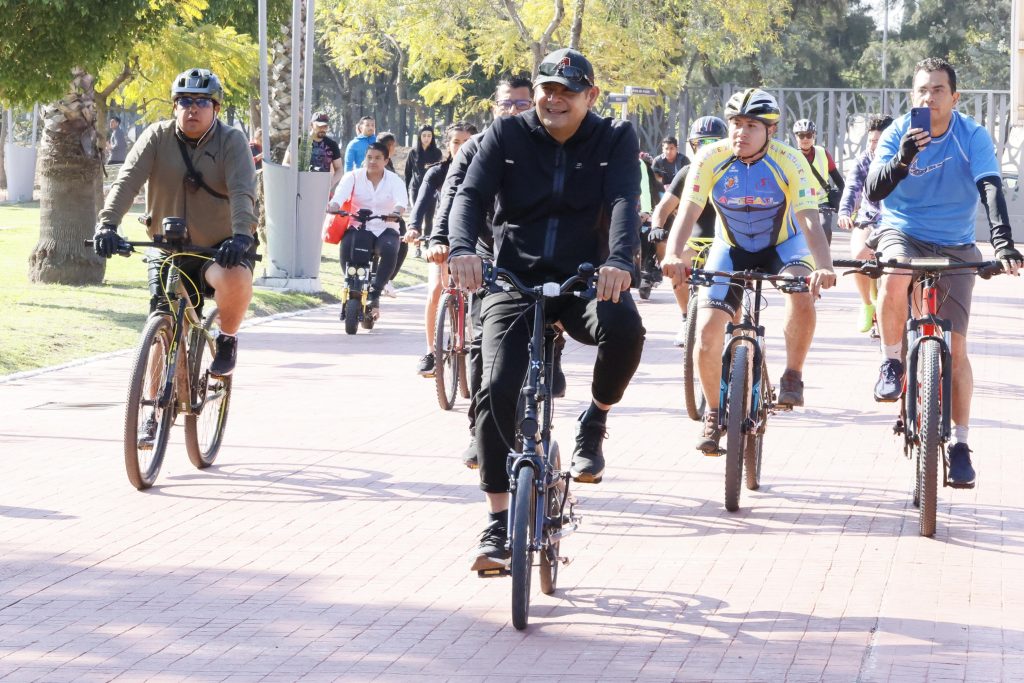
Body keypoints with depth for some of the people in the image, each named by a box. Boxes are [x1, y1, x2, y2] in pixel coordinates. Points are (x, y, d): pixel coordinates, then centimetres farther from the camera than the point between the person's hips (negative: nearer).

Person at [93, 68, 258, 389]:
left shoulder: (231, 140, -6)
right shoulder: (158, 137, -2)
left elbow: (242, 191, -21)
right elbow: (127, 180, -14)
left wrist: (242, 235, -39)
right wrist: (107, 224, -31)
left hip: (220, 249, -2)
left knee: (236, 278, -34)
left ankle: (227, 339, -5)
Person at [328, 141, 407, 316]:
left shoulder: (394, 180, 4)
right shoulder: (353, 177, 5)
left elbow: (401, 199, -16)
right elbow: (341, 193, -15)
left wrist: (396, 212, -41)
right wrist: (333, 206, -39)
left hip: (385, 229, 0)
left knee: (389, 249, -33)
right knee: (347, 245, -33)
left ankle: (375, 291, -20)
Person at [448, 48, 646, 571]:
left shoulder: (615, 139, -1)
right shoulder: (507, 135, 1)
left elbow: (624, 201, -17)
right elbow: (471, 193, -12)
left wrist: (618, 261, -38)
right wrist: (462, 248, -34)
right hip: (515, 279, 1)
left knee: (624, 328, -35)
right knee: (498, 387, -18)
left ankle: (595, 423, -4)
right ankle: (498, 523, -6)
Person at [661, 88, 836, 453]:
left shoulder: (790, 162, -24)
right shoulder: (711, 158, -21)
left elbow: (809, 219, -33)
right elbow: (688, 212, -29)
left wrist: (824, 267, -51)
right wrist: (673, 256, -48)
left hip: (782, 244, -2)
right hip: (731, 248, 2)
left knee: (802, 293, -34)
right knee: (707, 330, -13)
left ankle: (792, 377, -13)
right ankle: (713, 412, 10)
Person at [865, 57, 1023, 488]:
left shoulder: (973, 137, -12)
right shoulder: (897, 134, -11)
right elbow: (873, 190, -22)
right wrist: (902, 161, -42)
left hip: (955, 248, 0)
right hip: (903, 234, 0)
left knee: (956, 347, -5)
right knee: (894, 278, -37)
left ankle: (960, 443, 4)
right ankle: (891, 364, -14)